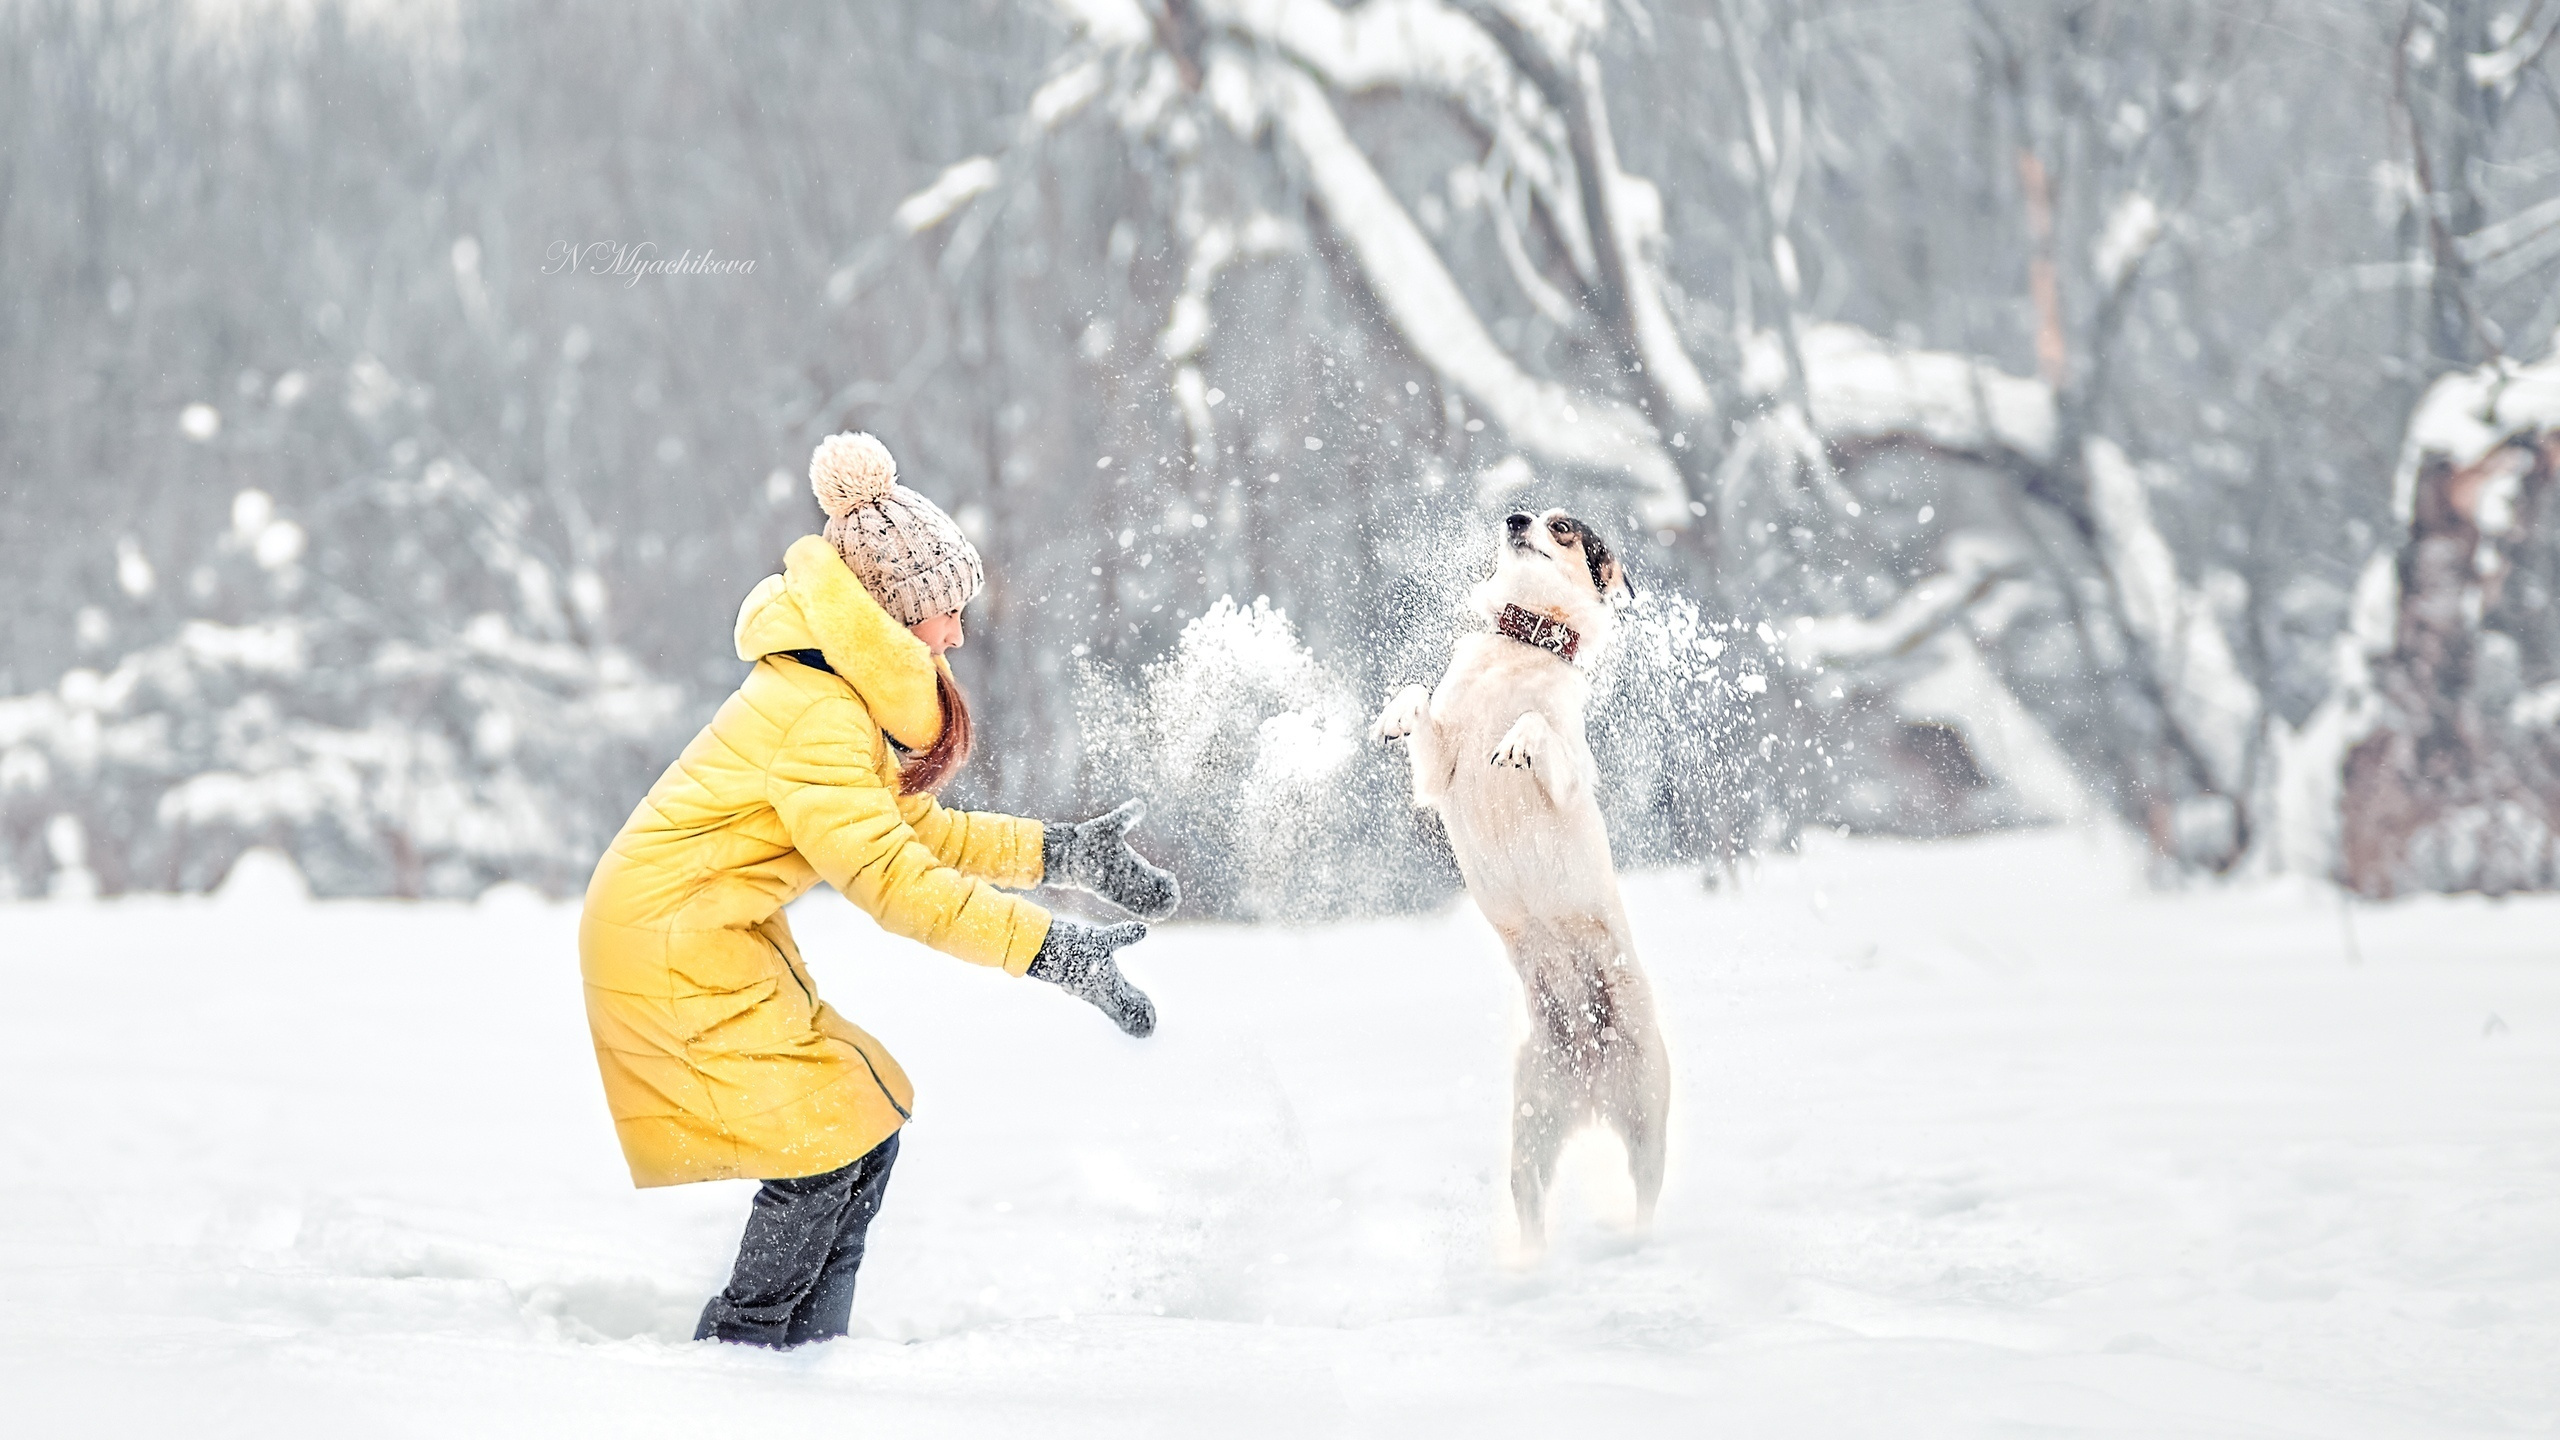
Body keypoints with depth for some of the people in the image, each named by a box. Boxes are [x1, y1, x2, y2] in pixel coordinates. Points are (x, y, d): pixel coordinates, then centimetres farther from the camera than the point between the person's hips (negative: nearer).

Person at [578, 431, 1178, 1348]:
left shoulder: (855, 695, 8)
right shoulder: (814, 713, -25)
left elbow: (918, 831, 13)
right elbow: (890, 878, -30)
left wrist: (1063, 853, 3)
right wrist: (1049, 949, -31)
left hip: (722, 938, 10)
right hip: (670, 945, -10)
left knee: (869, 1125, 9)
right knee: (826, 1147, -9)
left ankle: (805, 1356, 14)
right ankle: (738, 1353, 2)